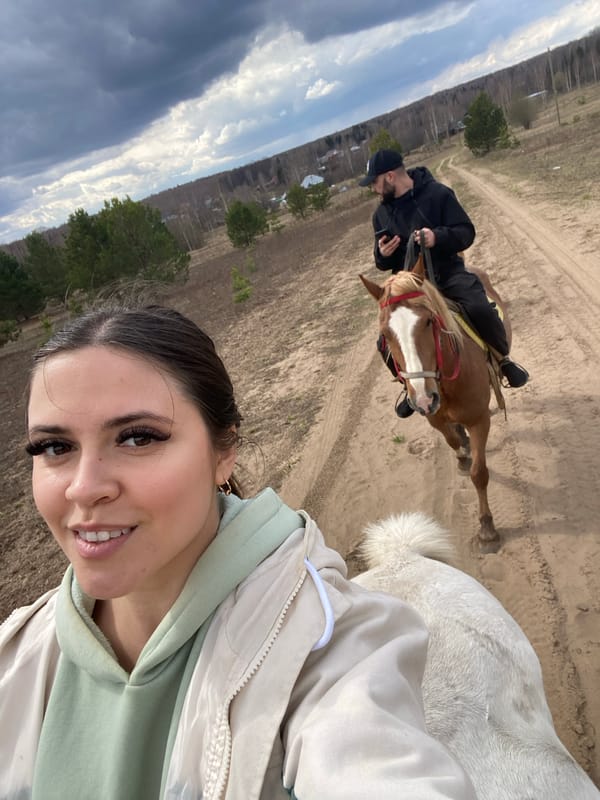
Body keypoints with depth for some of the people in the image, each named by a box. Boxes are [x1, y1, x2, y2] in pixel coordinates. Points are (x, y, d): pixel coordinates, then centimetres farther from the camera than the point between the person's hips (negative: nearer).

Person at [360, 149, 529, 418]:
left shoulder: (437, 193, -6)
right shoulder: (382, 212, 8)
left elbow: (466, 232, -6)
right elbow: (384, 263, 16)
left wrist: (439, 237, -26)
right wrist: (382, 254, -10)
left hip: (448, 271, -3)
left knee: (480, 309, -31)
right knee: (387, 343, -12)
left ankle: (503, 358, 0)